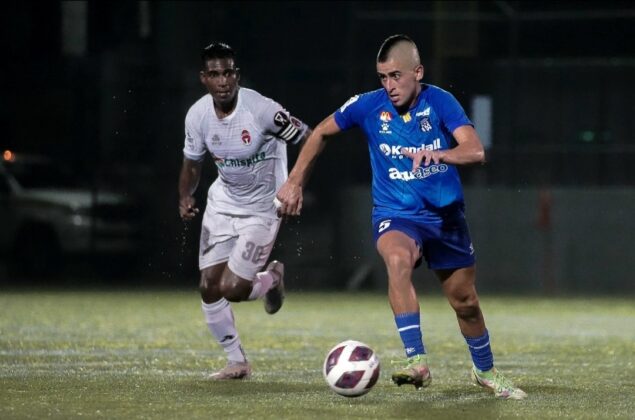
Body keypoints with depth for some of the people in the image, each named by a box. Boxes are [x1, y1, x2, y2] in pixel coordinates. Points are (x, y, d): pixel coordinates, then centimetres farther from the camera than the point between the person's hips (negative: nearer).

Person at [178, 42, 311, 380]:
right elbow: (192, 163, 6)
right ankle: (237, 362, 20)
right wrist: (185, 197, -13)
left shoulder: (261, 109, -26)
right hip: (222, 203, 5)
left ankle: (271, 279, 23)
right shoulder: (197, 115, -10)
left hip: (262, 209, -5)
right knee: (209, 287, 0)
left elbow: (309, 139, -17)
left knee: (232, 289, -13)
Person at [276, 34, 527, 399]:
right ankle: (417, 362, -39)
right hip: (395, 215, -1)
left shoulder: (439, 102, -13)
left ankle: (486, 371, 40)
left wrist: (438, 154, -44)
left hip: (445, 214, 1)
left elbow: (476, 150, -25)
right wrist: (295, 182, 3)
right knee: (398, 260, -36)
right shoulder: (369, 106, -10)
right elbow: (322, 133, 7)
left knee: (466, 302, 12)